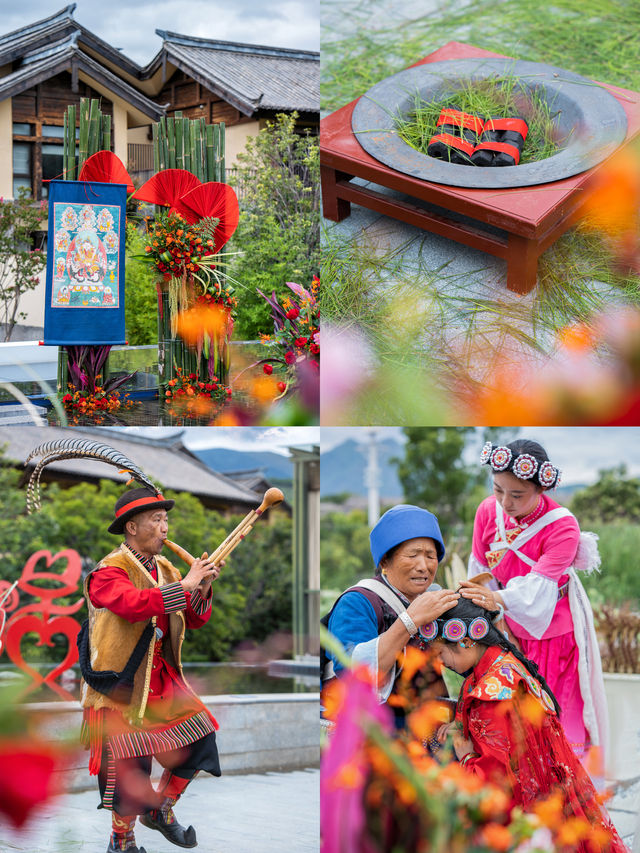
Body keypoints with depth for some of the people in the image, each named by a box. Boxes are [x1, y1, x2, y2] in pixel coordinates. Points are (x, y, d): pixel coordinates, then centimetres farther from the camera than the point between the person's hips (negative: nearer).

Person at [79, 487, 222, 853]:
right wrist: (184, 585, -32)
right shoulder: (109, 572, -14)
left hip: (161, 678, 7)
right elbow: (134, 604, -34)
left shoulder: (165, 570, 9)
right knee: (131, 764, -5)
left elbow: (194, 620, 7)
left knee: (200, 734, 1)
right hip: (120, 684, -7)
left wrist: (202, 589, -12)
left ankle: (160, 808, 22)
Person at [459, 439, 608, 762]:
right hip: (510, 629, 4)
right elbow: (480, 571, -1)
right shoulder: (488, 511, -10)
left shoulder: (562, 526, -24)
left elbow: (539, 584, -35)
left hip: (554, 630, -4)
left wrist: (499, 600, -52)